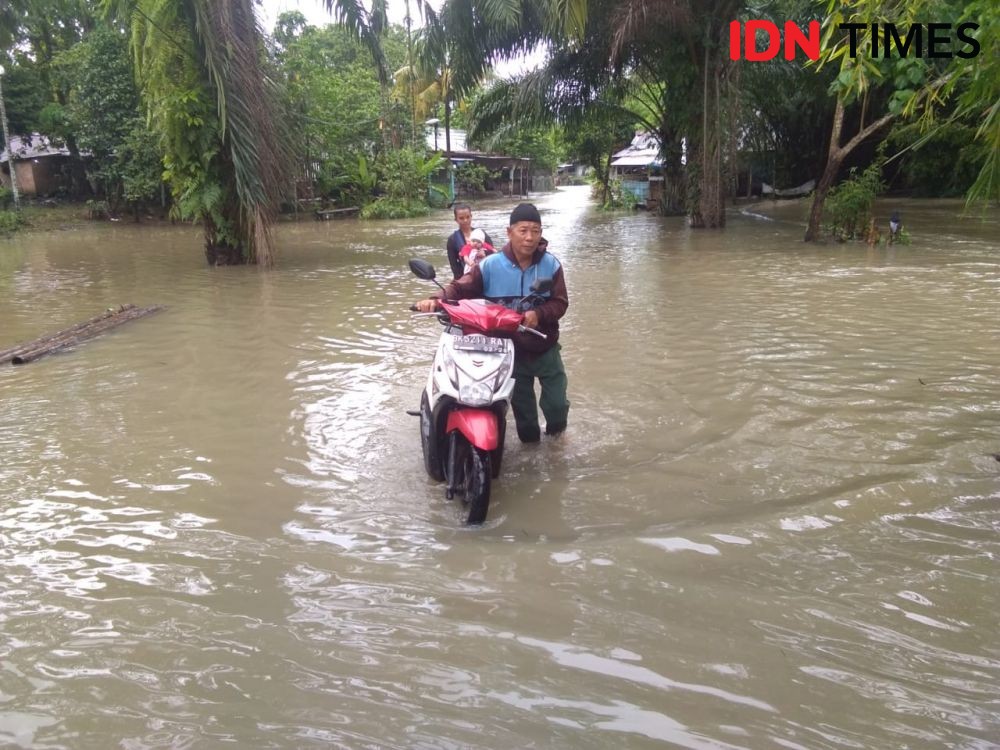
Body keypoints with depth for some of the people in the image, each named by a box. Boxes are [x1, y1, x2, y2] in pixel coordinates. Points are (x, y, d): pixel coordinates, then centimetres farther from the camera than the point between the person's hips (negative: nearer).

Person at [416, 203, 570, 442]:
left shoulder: (551, 264, -8)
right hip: (511, 351, -1)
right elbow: (461, 288, -14)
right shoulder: (490, 265, -12)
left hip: (545, 349, 1)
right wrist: (436, 300, -34)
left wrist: (539, 314, -30)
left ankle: (555, 432, 44)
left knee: (557, 403, 10)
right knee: (522, 405, 13)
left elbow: (560, 303, -9)